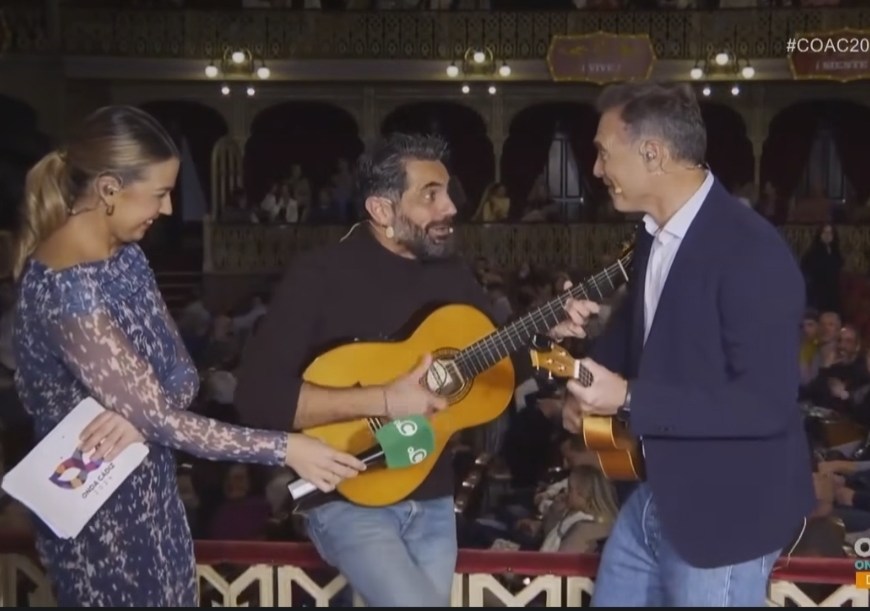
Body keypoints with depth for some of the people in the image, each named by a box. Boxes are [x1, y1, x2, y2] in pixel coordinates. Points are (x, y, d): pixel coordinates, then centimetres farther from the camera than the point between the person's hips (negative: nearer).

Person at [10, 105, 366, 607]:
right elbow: (160, 418, -26)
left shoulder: (125, 255, 2)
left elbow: (180, 372, 2)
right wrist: (285, 449, -23)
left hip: (149, 485, 8)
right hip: (98, 506, -8)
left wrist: (142, 411, -21)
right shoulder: (66, 288, -27)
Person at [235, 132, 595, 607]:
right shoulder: (319, 275, -14)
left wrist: (549, 330, -2)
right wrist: (382, 401, -26)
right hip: (349, 499, -6)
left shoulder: (450, 272, 6)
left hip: (431, 497, 7)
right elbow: (256, 396, -22)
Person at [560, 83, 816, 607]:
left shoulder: (751, 250, -23)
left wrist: (628, 399, -28)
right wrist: (594, 381, 5)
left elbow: (767, 403, -28)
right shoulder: (655, 235, 6)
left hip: (726, 514, -9)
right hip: (656, 496, 9)